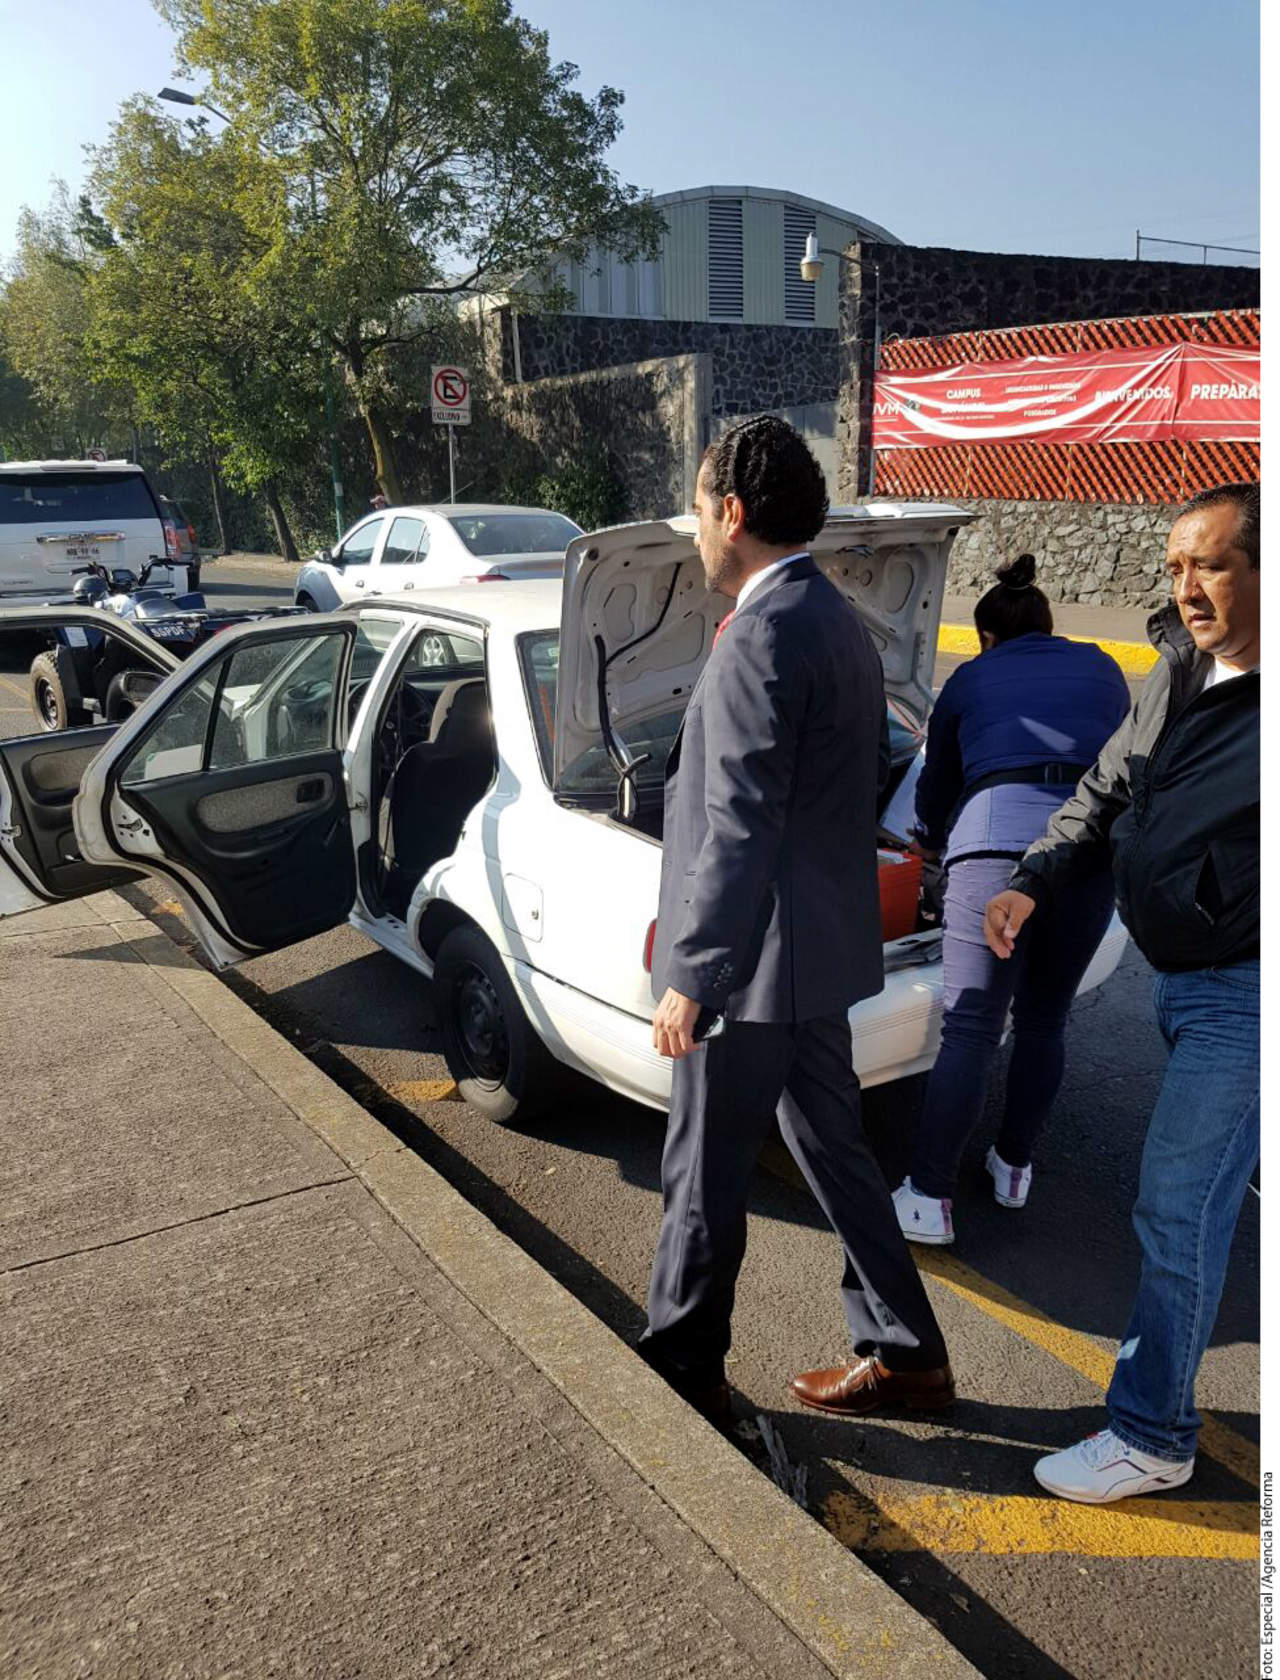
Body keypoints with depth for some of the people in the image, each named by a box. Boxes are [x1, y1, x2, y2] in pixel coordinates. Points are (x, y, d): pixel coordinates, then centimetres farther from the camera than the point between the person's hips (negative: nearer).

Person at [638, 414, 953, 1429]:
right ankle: (905, 1356, 32)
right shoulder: (838, 622, 11)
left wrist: (689, 975, -19)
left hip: (758, 960, -10)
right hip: (823, 947, 10)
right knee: (831, 1147, 20)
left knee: (704, 1174, 8)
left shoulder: (763, 636, -21)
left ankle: (681, 1369, 28)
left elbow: (739, 832, -24)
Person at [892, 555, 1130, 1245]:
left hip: (996, 841, -2)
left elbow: (937, 786, 29)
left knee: (970, 1029, -1)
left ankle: (929, 1199, 2)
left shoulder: (969, 680, 21)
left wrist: (930, 841, 48)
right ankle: (1014, 1167, 31)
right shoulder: (1102, 670, 25)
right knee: (1043, 1020, 18)